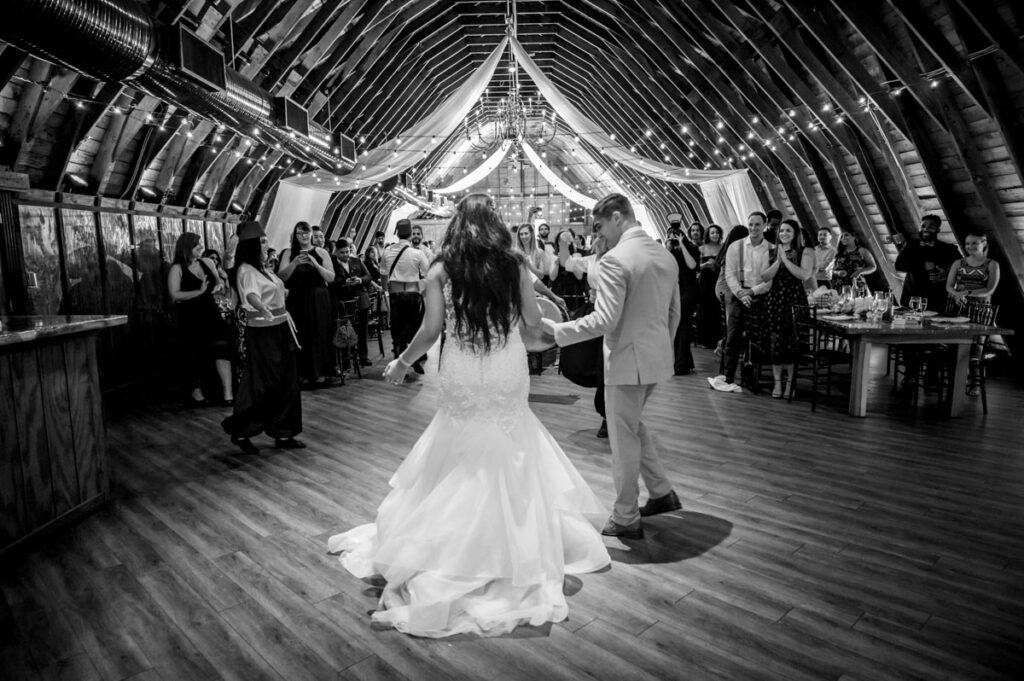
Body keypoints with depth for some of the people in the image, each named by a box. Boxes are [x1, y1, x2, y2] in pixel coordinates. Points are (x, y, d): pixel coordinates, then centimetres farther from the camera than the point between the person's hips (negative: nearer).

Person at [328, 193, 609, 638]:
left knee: (463, 461, 15)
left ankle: (456, 546, 24)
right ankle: (511, 542, 28)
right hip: (508, 377, 1)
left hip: (462, 380, -1)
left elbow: (430, 331, -8)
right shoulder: (514, 265, -3)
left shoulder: (441, 269, -5)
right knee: (510, 459, 17)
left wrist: (401, 363, 7)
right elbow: (533, 321, 3)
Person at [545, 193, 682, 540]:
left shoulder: (615, 260, -19)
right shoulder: (666, 255, 8)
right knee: (634, 425, 26)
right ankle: (662, 493, 33)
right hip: (657, 358, 8)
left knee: (624, 439, 6)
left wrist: (556, 329, -16)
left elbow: (604, 320, -23)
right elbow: (674, 313, 14)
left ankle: (626, 519, 20)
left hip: (628, 359, -8)